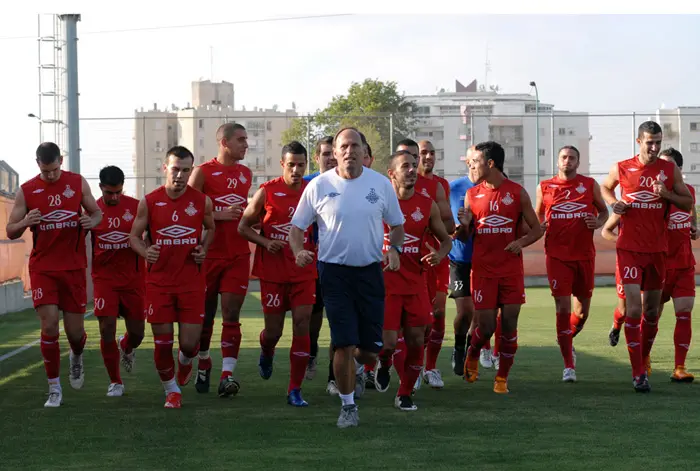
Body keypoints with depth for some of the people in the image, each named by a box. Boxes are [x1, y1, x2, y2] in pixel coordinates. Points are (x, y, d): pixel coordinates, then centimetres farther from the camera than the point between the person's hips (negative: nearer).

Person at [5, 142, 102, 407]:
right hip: (42, 268, -1)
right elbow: (10, 232, 1)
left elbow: (97, 212, 12)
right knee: (49, 326, -11)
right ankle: (54, 388, 2)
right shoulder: (26, 191, -1)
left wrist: (92, 221, -13)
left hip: (73, 267, 1)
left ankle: (77, 358, 40)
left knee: (75, 330, 4)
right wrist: (25, 222, -22)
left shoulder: (78, 183, 1)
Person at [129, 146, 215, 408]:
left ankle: (185, 362, 36)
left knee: (189, 343, -2)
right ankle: (171, 390, 23)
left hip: (192, 281, 0)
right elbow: (134, 235, 5)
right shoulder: (149, 202, -3)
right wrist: (144, 252, -16)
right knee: (162, 342, 1)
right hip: (159, 282, 0)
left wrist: (204, 250, 0)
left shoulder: (202, 201, -1)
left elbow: (210, 228, 18)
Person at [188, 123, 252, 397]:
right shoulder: (203, 172, -4)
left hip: (238, 255, 3)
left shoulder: (246, 174, 12)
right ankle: (203, 365, 30)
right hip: (208, 253, -3)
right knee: (204, 314, 8)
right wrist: (220, 215, -16)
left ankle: (227, 376, -12)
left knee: (231, 315, -7)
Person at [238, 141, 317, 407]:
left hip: (304, 271, 1)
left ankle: (295, 390, -2)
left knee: (302, 327, -8)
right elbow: (244, 226, 2)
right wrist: (265, 242, -14)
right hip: (272, 272, -1)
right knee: (273, 330, 6)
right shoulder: (267, 192, -5)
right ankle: (266, 354, 44)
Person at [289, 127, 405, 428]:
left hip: (370, 271, 2)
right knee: (344, 344, -7)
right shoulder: (318, 186, -2)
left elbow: (397, 224, 13)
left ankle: (357, 367, 42)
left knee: (371, 348, 5)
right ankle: (348, 406, 11)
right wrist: (298, 251, -14)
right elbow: (297, 226, 6)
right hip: (334, 272, -2)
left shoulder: (380, 184, 2)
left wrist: (394, 249, -7)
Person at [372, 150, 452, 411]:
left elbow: (446, 239, 14)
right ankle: (384, 364, 26)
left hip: (416, 284, 3)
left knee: (416, 341, 3)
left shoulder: (427, 205, 3)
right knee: (388, 343, -10)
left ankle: (405, 394, 20)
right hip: (385, 283, -3)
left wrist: (440, 254, -7)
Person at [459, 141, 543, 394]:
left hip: (512, 269, 0)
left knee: (509, 324, -1)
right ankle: (472, 355, 29)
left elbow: (536, 229, 5)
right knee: (486, 325, -3)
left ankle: (502, 378, 11)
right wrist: (464, 225, -12)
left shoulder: (517, 192, -1)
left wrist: (521, 242, -14)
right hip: (483, 269, 1)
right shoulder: (472, 194, 5)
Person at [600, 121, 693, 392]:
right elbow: (605, 187, 20)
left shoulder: (670, 170, 2)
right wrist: (613, 203, -1)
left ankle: (644, 363, 29)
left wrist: (667, 194, -14)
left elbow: (688, 203, 5)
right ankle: (638, 374, -9)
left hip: (658, 249, 2)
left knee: (652, 311, 10)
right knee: (634, 309, -12)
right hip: (630, 248, -2)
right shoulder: (621, 169, 0)